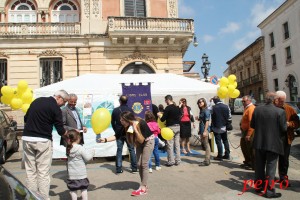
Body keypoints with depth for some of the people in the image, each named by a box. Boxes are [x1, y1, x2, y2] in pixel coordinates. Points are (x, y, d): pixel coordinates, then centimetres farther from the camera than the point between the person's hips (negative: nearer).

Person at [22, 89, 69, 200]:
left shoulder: (37, 100, 11)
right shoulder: (55, 108, -7)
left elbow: (25, 118, 18)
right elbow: (61, 130, -6)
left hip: (27, 139, 6)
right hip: (43, 141, -6)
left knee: (30, 171, 11)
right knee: (43, 172, 1)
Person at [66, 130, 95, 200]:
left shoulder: (68, 149, -2)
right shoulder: (80, 148, -18)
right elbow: (87, 158, -16)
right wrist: (92, 153, 3)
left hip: (71, 174, 4)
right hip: (81, 174, -4)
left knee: (73, 190, 12)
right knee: (84, 189, 11)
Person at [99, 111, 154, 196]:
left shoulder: (142, 124, -35)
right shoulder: (126, 127, -18)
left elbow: (141, 140, -32)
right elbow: (116, 136, -18)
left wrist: (135, 129, -43)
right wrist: (105, 139, -32)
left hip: (148, 141, -6)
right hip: (139, 143, 6)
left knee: (144, 164, -10)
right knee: (139, 164, 3)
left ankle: (143, 188, -3)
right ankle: (144, 185, 15)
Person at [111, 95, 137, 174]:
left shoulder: (115, 110, -2)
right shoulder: (130, 110, -6)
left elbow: (112, 122, 3)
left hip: (119, 133, 1)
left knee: (119, 150, 6)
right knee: (131, 150, 7)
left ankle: (118, 168, 5)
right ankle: (134, 168, 9)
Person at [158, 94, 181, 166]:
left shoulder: (168, 108, -11)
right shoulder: (177, 108, 8)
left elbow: (163, 119, -12)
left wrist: (159, 115, 10)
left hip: (171, 127, -7)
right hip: (178, 126, 7)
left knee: (170, 145, 1)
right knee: (177, 144, 11)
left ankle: (171, 161, 4)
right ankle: (177, 160, 16)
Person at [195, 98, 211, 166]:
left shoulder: (206, 110, -12)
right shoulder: (201, 110, 14)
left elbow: (207, 121, -17)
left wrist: (205, 131, -22)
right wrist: (198, 118, 3)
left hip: (205, 129, -9)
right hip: (201, 129, 9)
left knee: (206, 144, -4)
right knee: (205, 144, 13)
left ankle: (207, 161, 1)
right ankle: (207, 160, 21)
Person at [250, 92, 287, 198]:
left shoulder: (257, 109, -4)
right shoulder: (280, 111, -15)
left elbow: (252, 125, 2)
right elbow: (284, 128, -12)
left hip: (259, 142, 4)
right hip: (273, 143, -4)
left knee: (259, 166, 17)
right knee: (270, 167, 7)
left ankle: (259, 186, 31)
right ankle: (269, 190, 13)